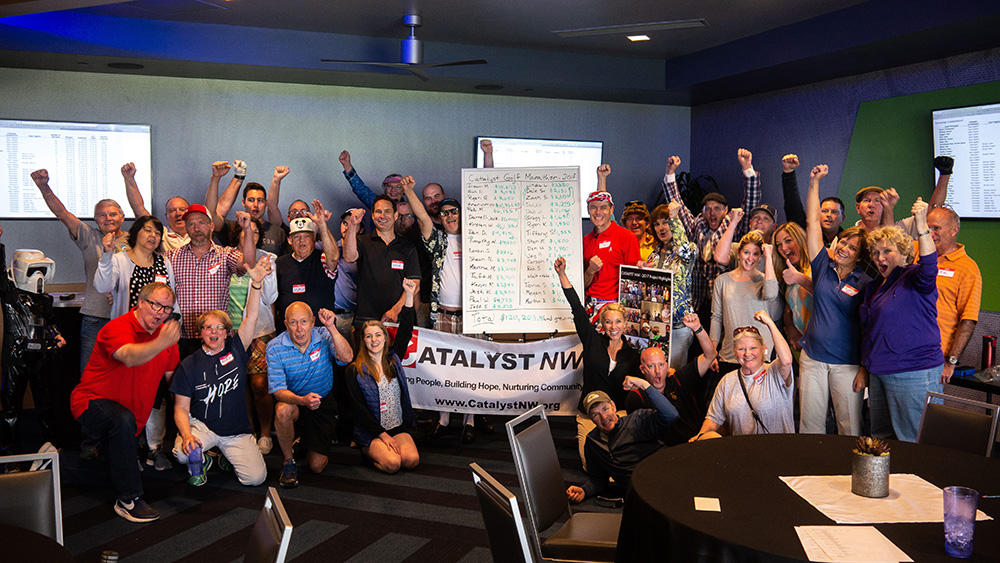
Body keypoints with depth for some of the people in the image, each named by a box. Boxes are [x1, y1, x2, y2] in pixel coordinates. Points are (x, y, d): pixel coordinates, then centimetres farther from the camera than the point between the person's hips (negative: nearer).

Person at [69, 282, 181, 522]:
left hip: (129, 411, 8)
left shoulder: (165, 333, -1)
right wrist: (161, 343, -64)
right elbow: (130, 357, -46)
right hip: (92, 402, -8)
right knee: (123, 421, -38)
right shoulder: (118, 328, -24)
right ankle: (129, 500, -30)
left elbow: (173, 375, 10)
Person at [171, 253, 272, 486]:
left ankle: (228, 457, 20)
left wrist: (256, 283, -28)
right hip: (201, 425, -1)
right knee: (182, 453, -32)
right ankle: (201, 461, 6)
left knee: (255, 478, -14)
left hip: (237, 431, 1)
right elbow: (181, 408, -3)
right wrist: (186, 434, -24)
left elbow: (251, 317, -13)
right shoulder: (189, 365, -2)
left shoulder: (236, 350, 0)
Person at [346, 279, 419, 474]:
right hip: (370, 431, -3)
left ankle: (381, 449, 7)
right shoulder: (354, 370, -3)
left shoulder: (394, 359, 8)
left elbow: (406, 330, -2)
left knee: (411, 460, -23)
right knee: (392, 464, -27)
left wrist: (409, 295, -12)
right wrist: (382, 434, -14)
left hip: (399, 427, 4)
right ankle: (369, 451, 4)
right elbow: (359, 408, -7)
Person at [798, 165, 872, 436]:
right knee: (809, 423, 9)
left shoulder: (866, 282, -4)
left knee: (850, 427, 5)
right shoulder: (823, 264, 3)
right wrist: (814, 182, -3)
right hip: (812, 357, 3)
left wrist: (865, 368, -8)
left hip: (847, 362, -3)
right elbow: (813, 221, 1)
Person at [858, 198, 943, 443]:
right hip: (879, 373, 8)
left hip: (914, 373, -8)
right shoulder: (874, 287, 15)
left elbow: (929, 268, -33)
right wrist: (864, 369, 20)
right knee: (880, 439, 16)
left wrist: (921, 224, -43)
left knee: (913, 443, -2)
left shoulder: (913, 278, -8)